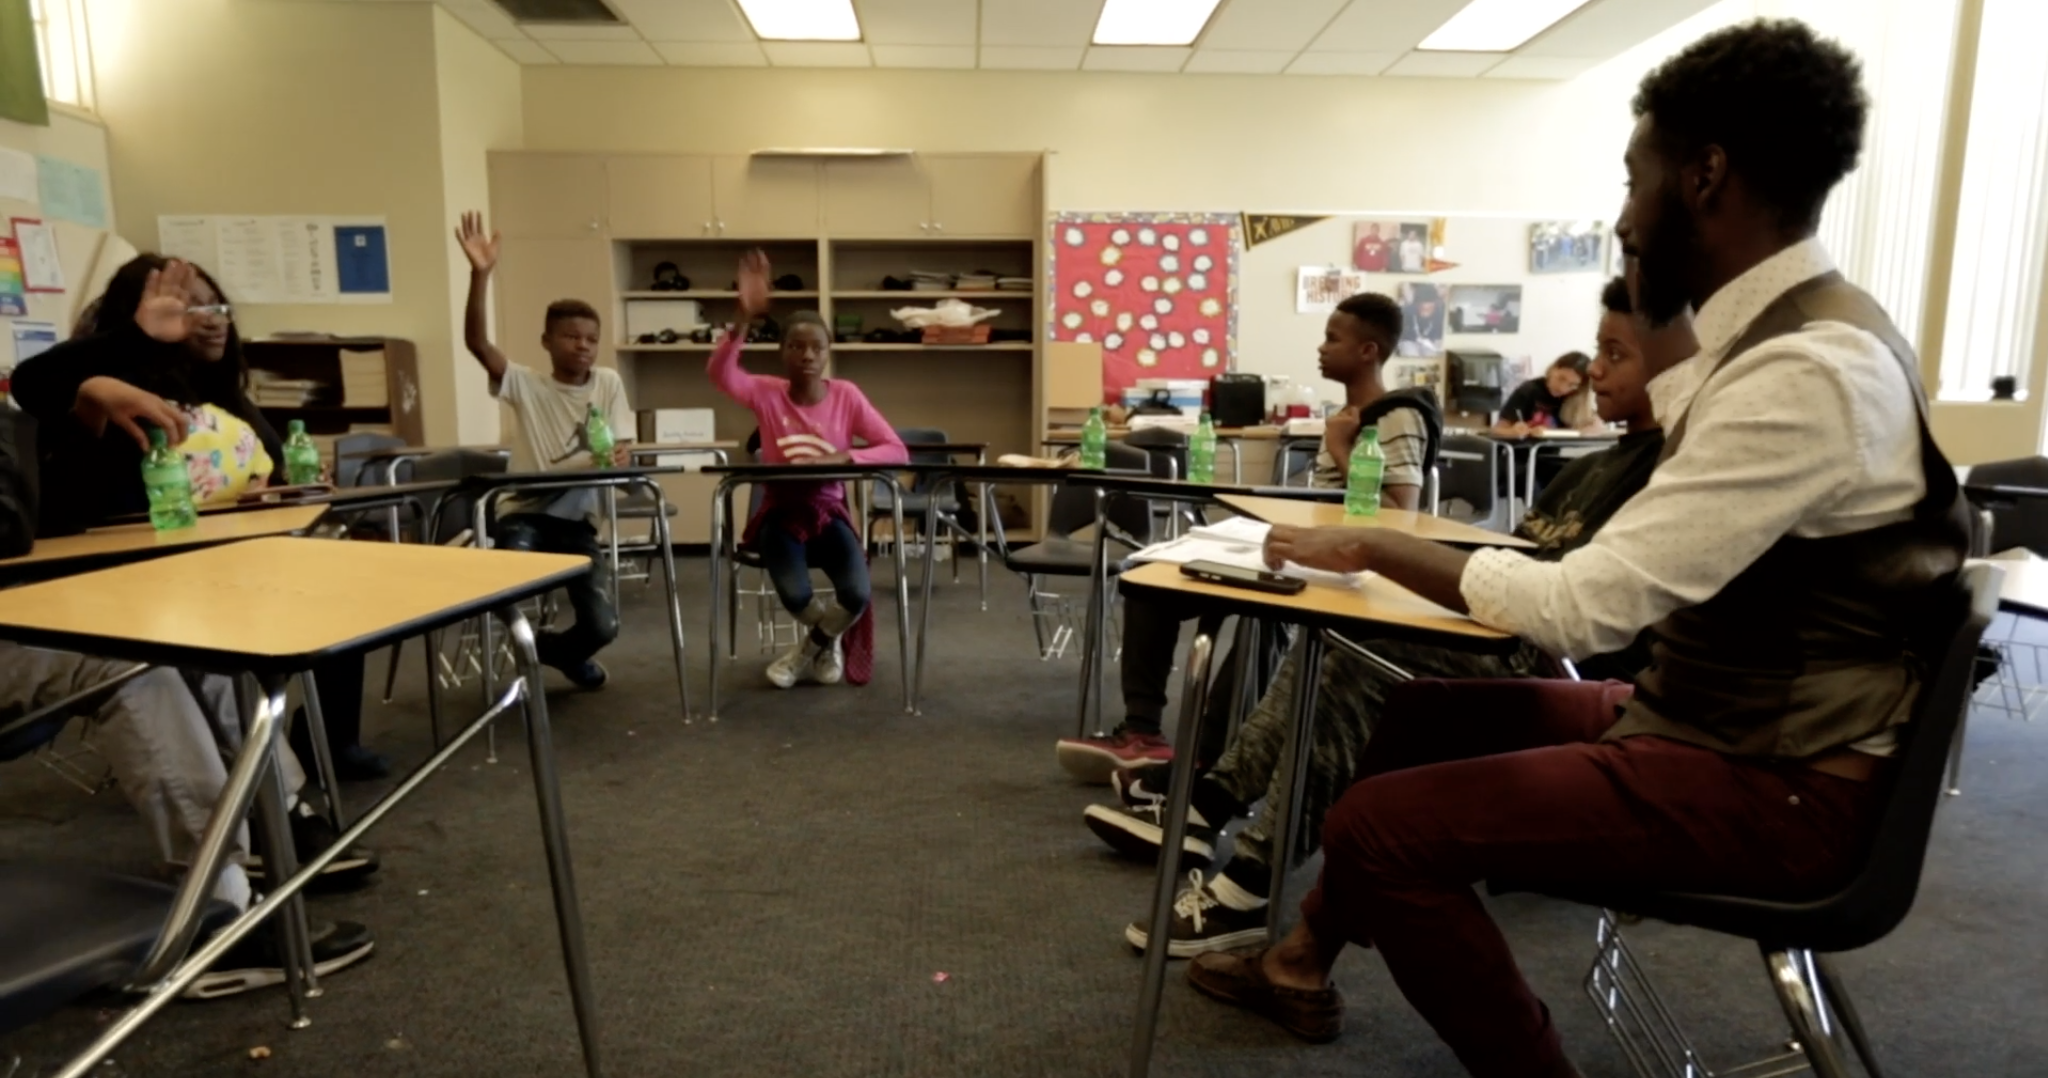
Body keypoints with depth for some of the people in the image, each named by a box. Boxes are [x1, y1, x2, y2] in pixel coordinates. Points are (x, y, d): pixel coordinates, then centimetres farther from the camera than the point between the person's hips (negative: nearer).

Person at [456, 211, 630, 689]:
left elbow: (620, 449, 0)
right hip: (525, 513, -1)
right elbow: (477, 343, -15)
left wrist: (614, 458, -25)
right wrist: (481, 274, -26)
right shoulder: (525, 384, 0)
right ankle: (528, 643, 4)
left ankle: (560, 649, 29)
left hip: (578, 520, 1)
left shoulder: (608, 383, 4)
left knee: (602, 627, -11)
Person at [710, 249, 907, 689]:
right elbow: (718, 373, -28)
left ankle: (815, 644, 14)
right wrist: (745, 318, -41)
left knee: (857, 595, -24)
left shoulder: (846, 395, -5)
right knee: (794, 594, -27)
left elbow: (897, 451, -10)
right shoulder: (766, 393, -7)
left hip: (828, 510, 1)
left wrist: (843, 458, -25)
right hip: (780, 511, 0)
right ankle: (827, 643, 14)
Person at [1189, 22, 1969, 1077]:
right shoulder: (1796, 331, 6)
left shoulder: (1809, 370, -26)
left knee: (1380, 826, -21)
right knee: (1421, 715, 17)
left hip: (1773, 782, -10)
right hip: (1713, 719, 10)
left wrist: (1374, 546, -17)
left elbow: (1584, 608, -28)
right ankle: (1306, 961, 29)